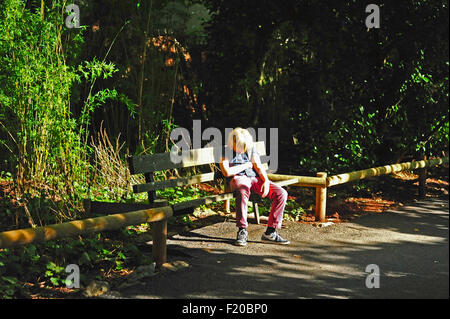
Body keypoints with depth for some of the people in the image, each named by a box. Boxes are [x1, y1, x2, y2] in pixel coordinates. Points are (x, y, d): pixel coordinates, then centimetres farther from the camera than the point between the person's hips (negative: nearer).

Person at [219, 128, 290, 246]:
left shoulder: (251, 148, 15)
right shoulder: (226, 151, 1)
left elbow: (259, 166, 8)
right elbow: (226, 172, -11)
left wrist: (266, 181, -11)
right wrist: (246, 165, -1)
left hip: (255, 178, 5)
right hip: (238, 179, -5)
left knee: (282, 193, -17)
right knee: (243, 189, -44)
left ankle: (270, 232, -15)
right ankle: (242, 231, -37)